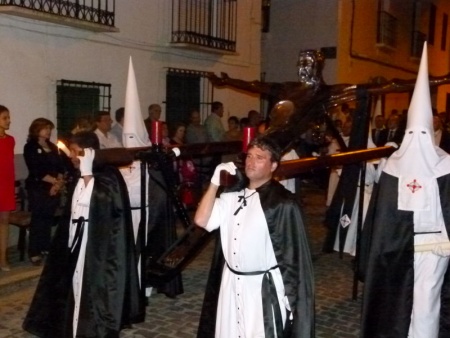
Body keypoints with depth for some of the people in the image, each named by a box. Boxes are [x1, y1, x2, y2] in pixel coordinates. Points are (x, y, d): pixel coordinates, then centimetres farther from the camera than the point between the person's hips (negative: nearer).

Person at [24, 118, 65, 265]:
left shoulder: (52, 147, 15)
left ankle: (46, 247, 17)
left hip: (54, 188, 5)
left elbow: (60, 166, 9)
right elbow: (36, 171, -12)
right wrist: (55, 181, -12)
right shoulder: (30, 147, -3)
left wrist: (59, 183, -8)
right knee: (38, 220, -5)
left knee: (49, 219, 7)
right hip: (38, 189, -5)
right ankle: (34, 252, 0)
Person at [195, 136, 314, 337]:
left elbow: (293, 254, -10)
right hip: (231, 283, 6)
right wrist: (215, 182, -10)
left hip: (264, 287, -6)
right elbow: (201, 220, -5)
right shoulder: (233, 196, 4)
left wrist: (290, 296, -8)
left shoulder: (283, 203, -13)